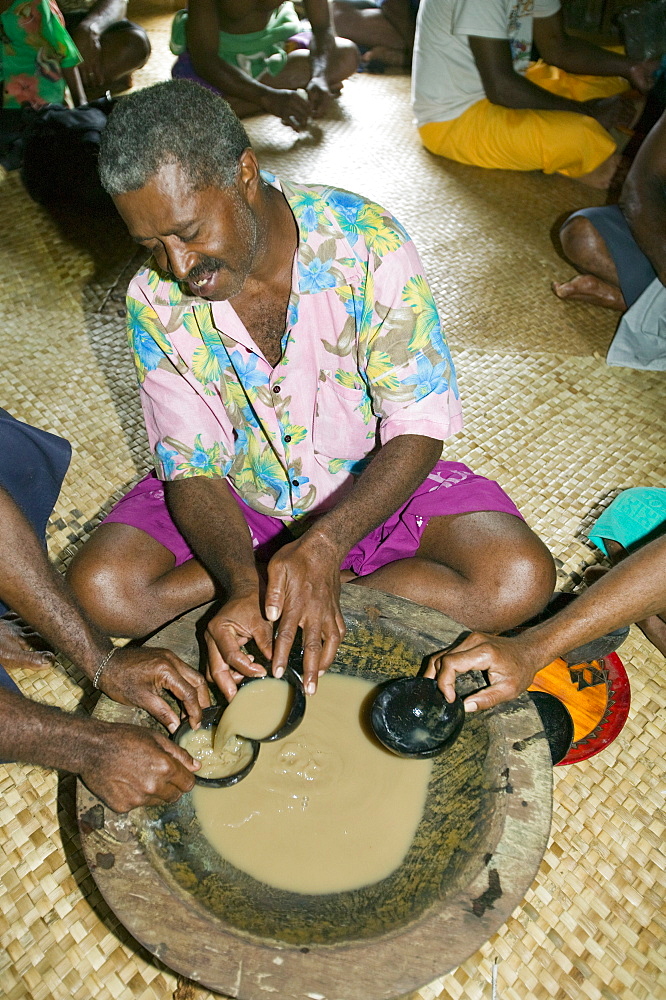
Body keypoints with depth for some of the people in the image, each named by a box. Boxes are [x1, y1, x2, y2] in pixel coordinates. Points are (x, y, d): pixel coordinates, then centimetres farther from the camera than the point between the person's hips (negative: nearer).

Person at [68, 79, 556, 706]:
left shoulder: (366, 244, -22)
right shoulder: (155, 300, -14)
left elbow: (418, 430, -20)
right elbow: (191, 467, -12)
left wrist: (323, 543, -36)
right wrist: (243, 583, -32)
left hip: (371, 484, -1)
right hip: (236, 495, 3)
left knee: (519, 579, -24)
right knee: (99, 590, -21)